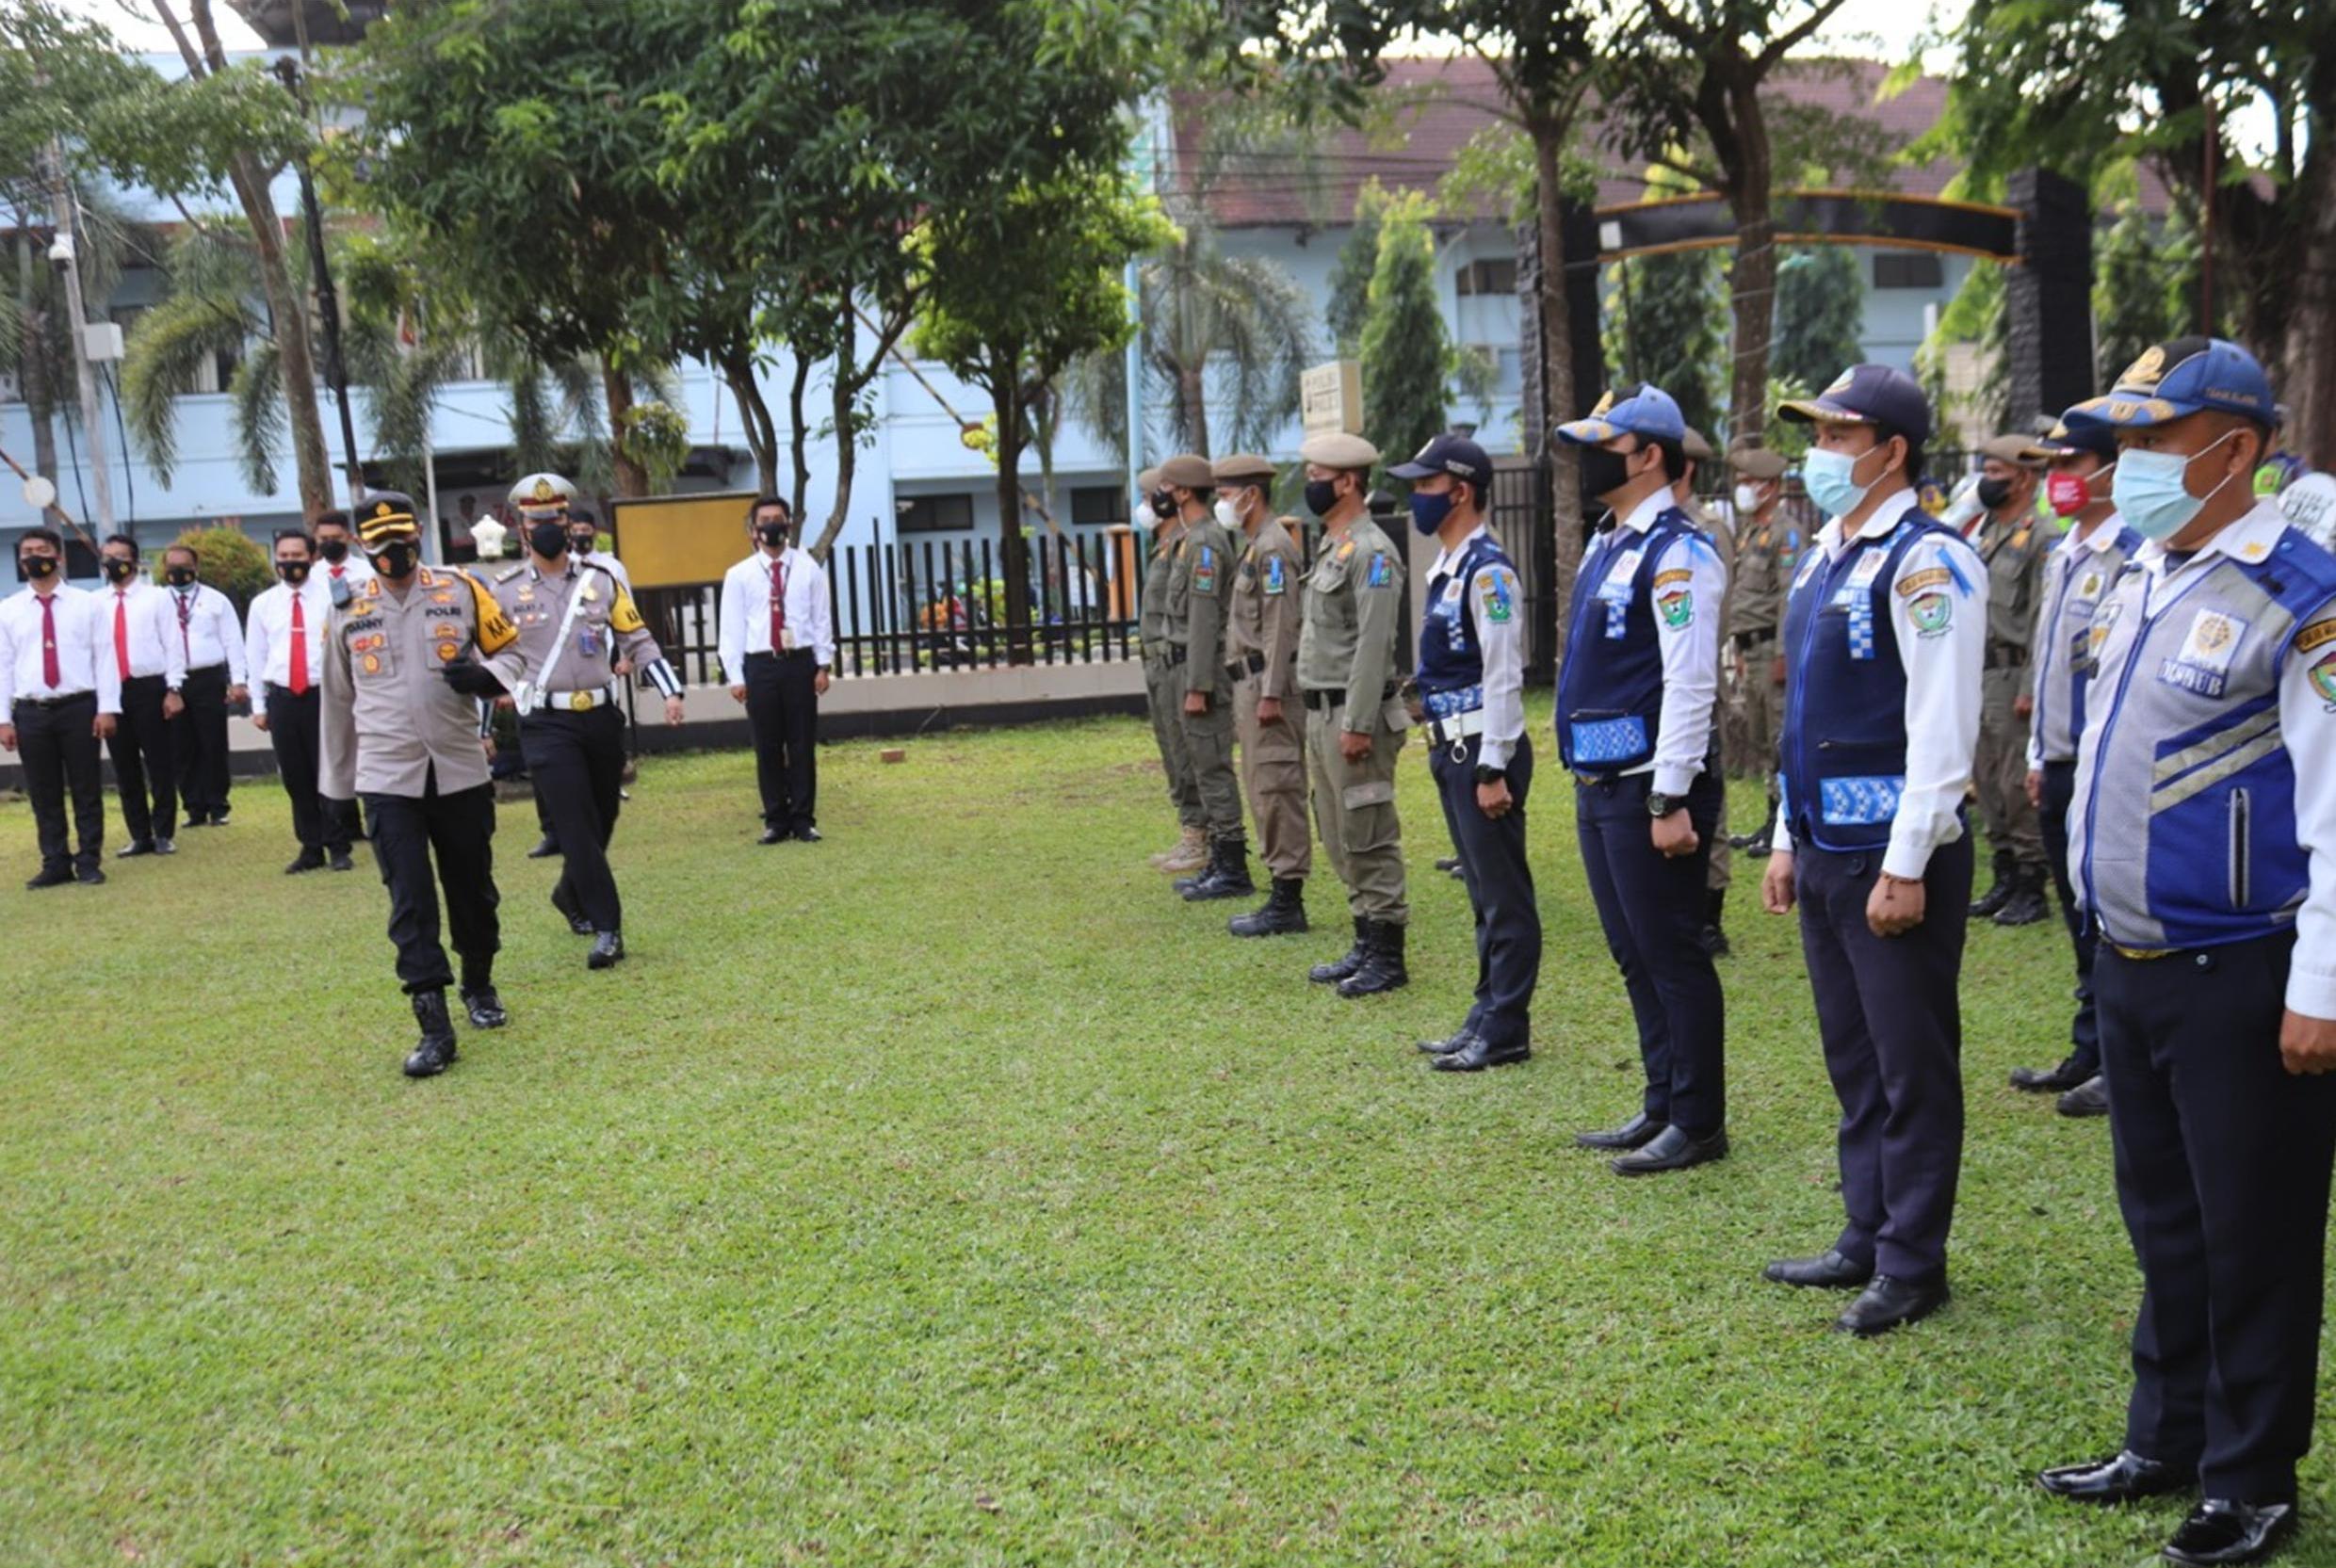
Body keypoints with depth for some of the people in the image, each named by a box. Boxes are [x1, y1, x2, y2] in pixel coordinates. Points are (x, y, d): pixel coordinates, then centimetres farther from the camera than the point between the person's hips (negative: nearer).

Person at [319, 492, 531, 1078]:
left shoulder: (460, 589, 1)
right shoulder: (347, 611, 4)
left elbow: (511, 650, 8)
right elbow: (338, 700, 13)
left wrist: (486, 674, -16)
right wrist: (335, 783, 17)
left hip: (460, 770, 1)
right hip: (388, 778, 0)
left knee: (472, 887, 12)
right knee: (410, 899, -6)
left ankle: (479, 985, 36)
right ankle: (435, 1026, -6)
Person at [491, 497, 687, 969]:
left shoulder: (601, 580, 7)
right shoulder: (505, 590, 2)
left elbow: (638, 641, 9)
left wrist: (670, 691, -2)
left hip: (602, 717, 3)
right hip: (546, 724, -3)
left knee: (603, 820, 13)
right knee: (577, 827, -9)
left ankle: (570, 894, 40)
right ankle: (607, 930, -5)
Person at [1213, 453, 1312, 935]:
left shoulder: (1273, 547, -13)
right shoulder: (1254, 546, 18)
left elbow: (1282, 627, -20)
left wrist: (1270, 694, -22)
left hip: (1268, 685, -11)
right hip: (1251, 683, 11)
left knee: (1277, 790, -8)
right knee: (1263, 789, 12)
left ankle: (1288, 902, -5)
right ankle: (1282, 893, 18)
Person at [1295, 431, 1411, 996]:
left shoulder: (1372, 552, -14)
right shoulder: (1331, 548, 16)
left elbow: (1374, 645, -20)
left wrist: (1357, 725, -23)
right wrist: (1320, 717, 19)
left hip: (1352, 716, -10)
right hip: (1322, 715, 10)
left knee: (1369, 841, -4)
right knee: (1340, 841, 15)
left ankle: (1388, 958, 4)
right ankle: (1365, 945, 24)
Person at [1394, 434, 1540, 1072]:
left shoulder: (1487, 570, -15)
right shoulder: (1446, 567, 14)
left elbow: (1504, 677, -19)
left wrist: (1493, 769, -20)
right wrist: (1446, 750, 19)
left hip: (1484, 752, -10)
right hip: (1452, 749, 10)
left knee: (1504, 894, -1)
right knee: (1483, 892, 16)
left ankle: (1506, 1030, 6)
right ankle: (1487, 1014, 25)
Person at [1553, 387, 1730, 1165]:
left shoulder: (1676, 553, -14)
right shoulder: (1609, 548, 15)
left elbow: (1690, 685, -20)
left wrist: (1671, 800, -22)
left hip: (1648, 789, -10)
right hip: (1601, 783, 10)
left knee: (1673, 957, 0)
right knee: (1636, 956, 16)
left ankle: (1698, 1123, 12)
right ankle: (1663, 1107, 28)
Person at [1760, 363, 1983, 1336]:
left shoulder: (1926, 563, -14)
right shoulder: (1824, 559, 13)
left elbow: (1942, 726, -19)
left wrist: (1905, 865, -21)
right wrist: (1789, 840, 17)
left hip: (1893, 856, -9)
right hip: (1825, 851, 9)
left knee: (1912, 1066, 3)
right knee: (1853, 1059, 17)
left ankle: (1912, 1267, 15)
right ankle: (1867, 1238, 29)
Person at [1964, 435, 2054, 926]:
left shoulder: (2040, 535, -11)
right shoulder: (1982, 528, 15)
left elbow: (2044, 618, -15)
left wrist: (2029, 688, -19)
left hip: (2012, 673, -8)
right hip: (1977, 671, 9)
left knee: (2017, 784, -6)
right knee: (1986, 779, 12)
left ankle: (2031, 888, 3)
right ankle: (2005, 880, 22)